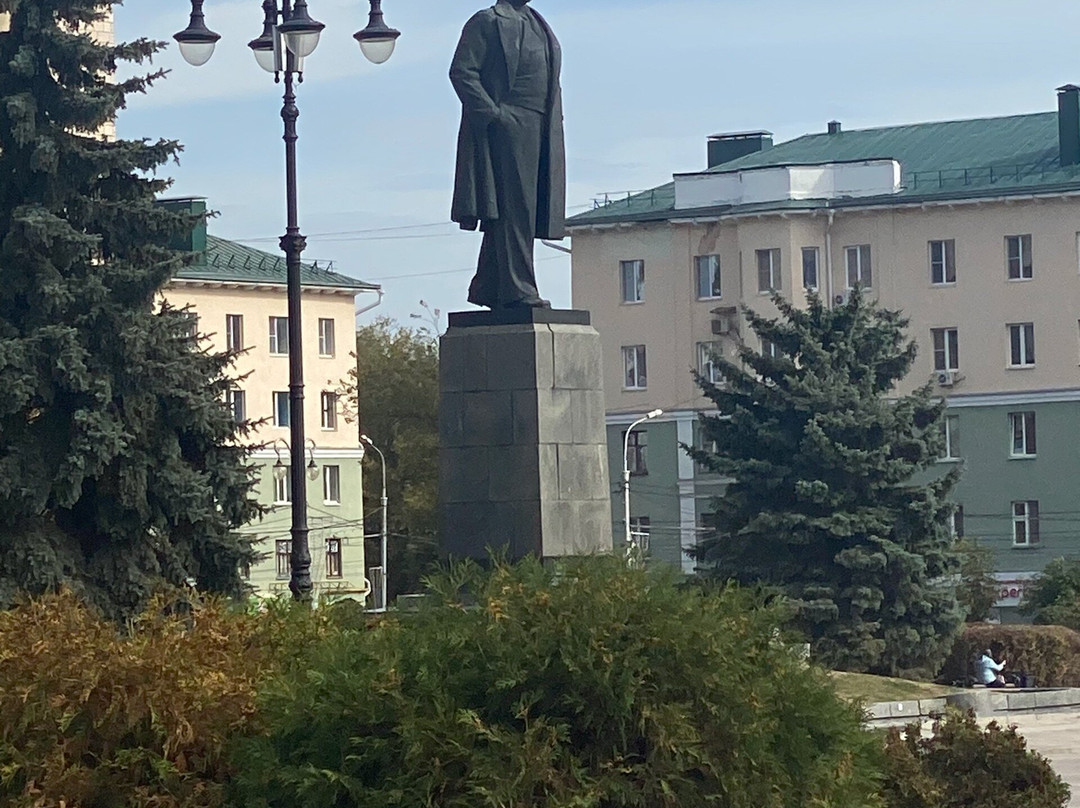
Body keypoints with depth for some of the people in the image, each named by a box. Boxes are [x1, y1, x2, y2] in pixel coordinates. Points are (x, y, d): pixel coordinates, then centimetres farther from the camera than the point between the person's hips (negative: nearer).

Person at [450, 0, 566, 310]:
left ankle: (487, 290, 15)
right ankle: (518, 290, -13)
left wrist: (553, 120, 14)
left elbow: (549, 79, 29)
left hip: (539, 133, 8)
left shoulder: (538, 26, 22)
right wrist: (491, 113, -18)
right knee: (513, 209, -12)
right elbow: (461, 71, -11)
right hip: (506, 131, -8)